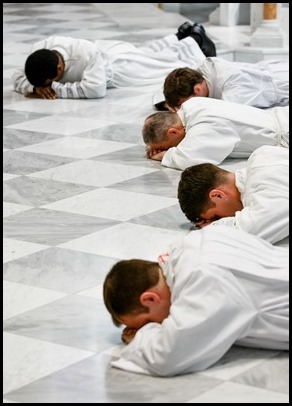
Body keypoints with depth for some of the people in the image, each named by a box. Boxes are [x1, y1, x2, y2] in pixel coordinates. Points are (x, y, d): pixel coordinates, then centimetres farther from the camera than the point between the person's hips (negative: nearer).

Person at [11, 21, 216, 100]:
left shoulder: (87, 53, -51)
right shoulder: (39, 50, -33)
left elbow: (95, 88, -55)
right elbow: (17, 78, -23)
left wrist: (56, 89, -51)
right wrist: (37, 87, -44)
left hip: (120, 64, -6)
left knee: (170, 63, 22)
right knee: (147, 55, 34)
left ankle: (195, 40, 50)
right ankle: (181, 36, 59)